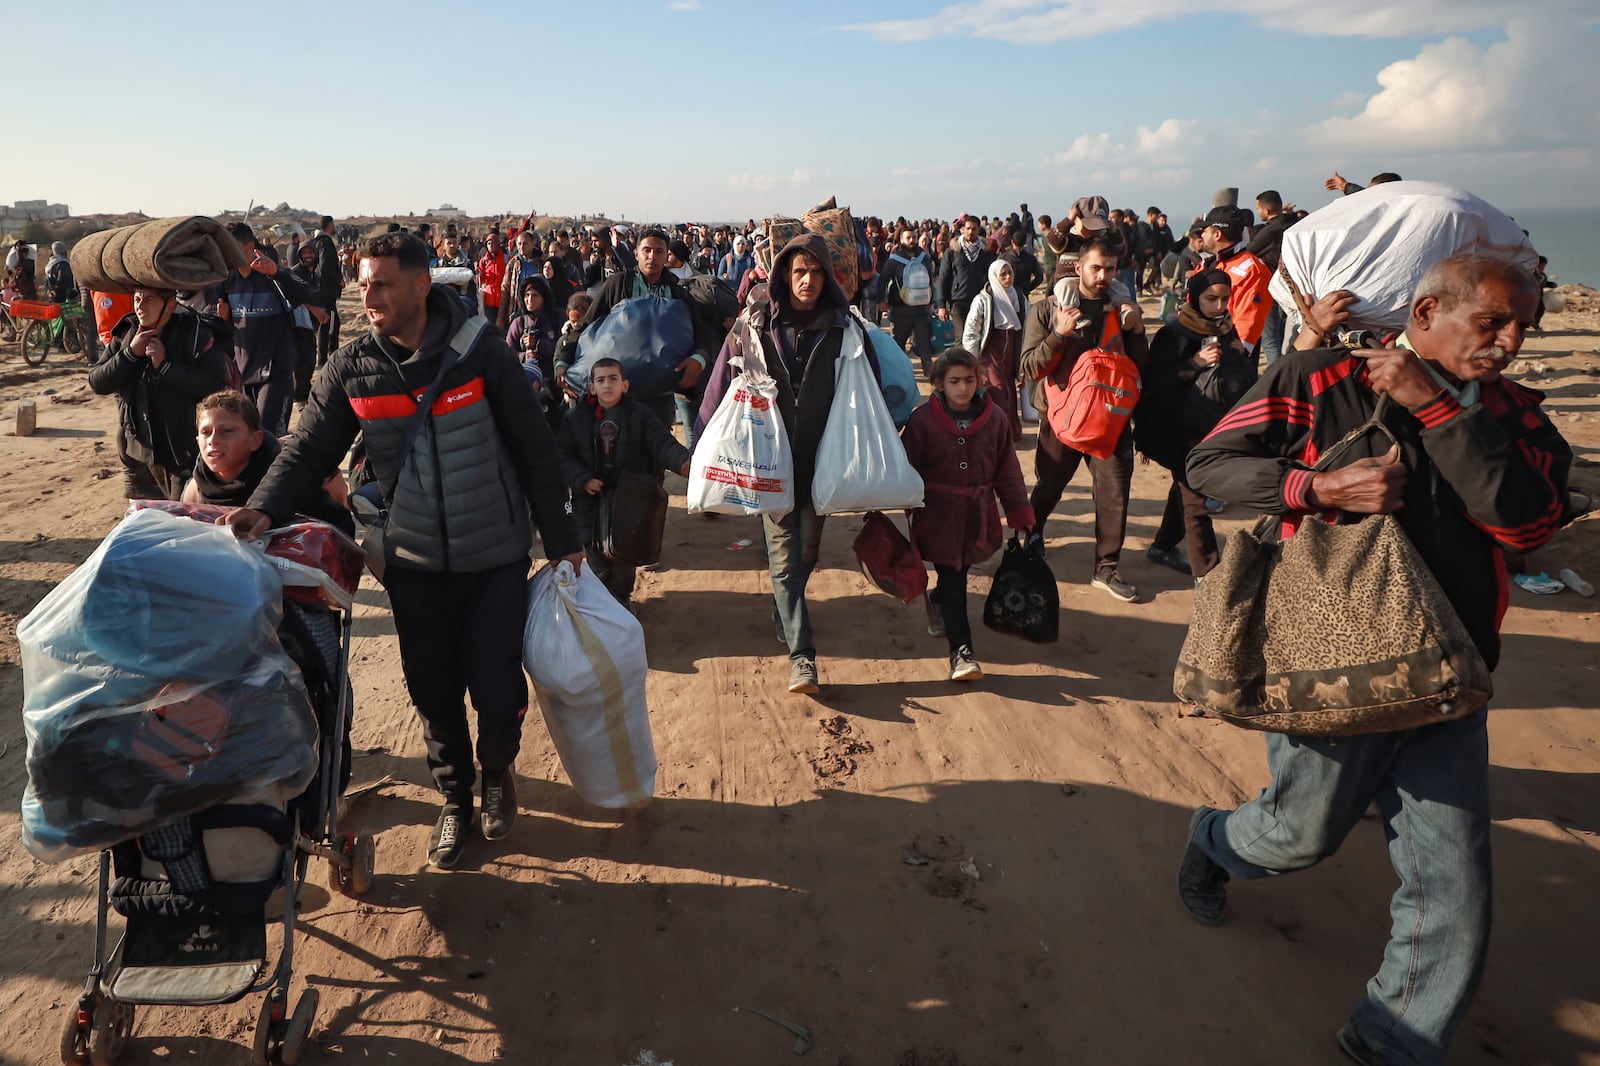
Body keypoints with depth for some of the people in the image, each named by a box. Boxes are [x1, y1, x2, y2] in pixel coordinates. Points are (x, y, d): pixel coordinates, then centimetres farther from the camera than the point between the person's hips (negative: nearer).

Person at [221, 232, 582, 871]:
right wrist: (266, 508, -24)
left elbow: (534, 448, -6)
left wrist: (561, 540, -4)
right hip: (413, 561, 2)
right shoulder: (351, 369, -3)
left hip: (496, 557, -2)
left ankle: (497, 772, 32)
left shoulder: (479, 350, -10)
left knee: (497, 690, -2)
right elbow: (310, 451, -3)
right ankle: (455, 799, 35)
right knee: (433, 693, 10)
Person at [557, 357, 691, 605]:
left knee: (625, 561, 9)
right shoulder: (575, 418, 1)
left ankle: (620, 599, 32)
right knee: (598, 564, 7)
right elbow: (563, 455, -2)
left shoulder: (639, 415, -2)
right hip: (592, 503, 1)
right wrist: (582, 480, -18)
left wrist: (683, 461, -32)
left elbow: (663, 444, -12)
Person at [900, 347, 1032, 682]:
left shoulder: (994, 419, 1)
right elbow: (907, 470, -2)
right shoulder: (923, 420, -8)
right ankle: (961, 650, -2)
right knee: (952, 581, -6)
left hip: (978, 517, 4)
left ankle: (938, 603, 48)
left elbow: (1008, 472, 7)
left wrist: (1020, 515, 6)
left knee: (958, 575, 16)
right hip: (939, 516, -3)